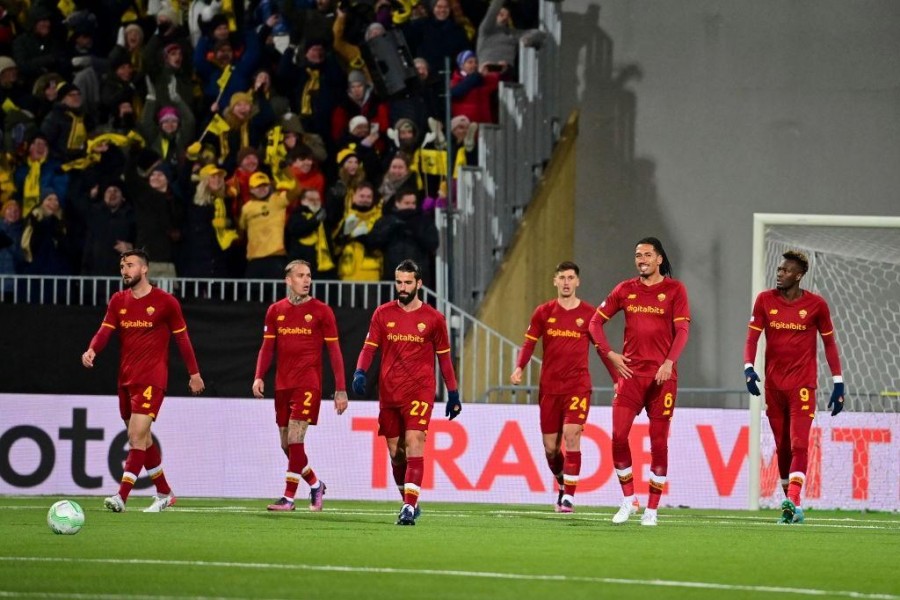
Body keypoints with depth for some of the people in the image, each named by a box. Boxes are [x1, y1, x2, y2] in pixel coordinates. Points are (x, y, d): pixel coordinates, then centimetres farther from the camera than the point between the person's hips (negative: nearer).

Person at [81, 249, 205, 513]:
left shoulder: (165, 302, -3)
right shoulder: (118, 301, 9)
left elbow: (182, 337, 4)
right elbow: (105, 330, -2)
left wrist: (194, 373, 8)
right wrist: (92, 350, -23)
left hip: (152, 379, -6)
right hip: (126, 379, 6)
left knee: (137, 436, -18)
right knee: (142, 438, 13)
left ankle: (121, 497, -25)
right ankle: (164, 493, 27)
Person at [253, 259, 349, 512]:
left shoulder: (321, 311, 0)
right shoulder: (275, 311, 10)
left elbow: (334, 351, 1)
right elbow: (267, 348, 12)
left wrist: (340, 389, -3)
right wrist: (259, 377, -5)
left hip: (308, 384, -5)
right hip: (283, 385, 5)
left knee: (295, 439, -14)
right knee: (287, 445, 8)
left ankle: (288, 497, -10)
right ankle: (315, 485, 28)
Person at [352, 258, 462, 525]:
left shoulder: (433, 319, 2)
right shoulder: (383, 314, 6)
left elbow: (444, 357, 9)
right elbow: (369, 347, 5)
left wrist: (453, 395, 11)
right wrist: (360, 372, -15)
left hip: (419, 391, -3)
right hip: (388, 391, 3)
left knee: (414, 444, -17)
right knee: (395, 451, 9)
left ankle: (409, 507, -24)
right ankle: (408, 500, 28)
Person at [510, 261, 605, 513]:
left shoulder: (589, 314, 3)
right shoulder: (543, 312, 6)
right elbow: (529, 343, 5)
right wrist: (519, 368, -13)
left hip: (578, 385, -2)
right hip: (549, 386, 2)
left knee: (571, 436, -18)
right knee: (550, 447, 4)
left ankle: (569, 496, -17)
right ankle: (562, 486, 30)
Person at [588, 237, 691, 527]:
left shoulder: (674, 289, 1)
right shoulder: (625, 290, 9)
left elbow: (682, 329, -6)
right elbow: (596, 321, 14)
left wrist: (669, 362, -19)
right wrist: (609, 354, 2)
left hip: (662, 375, -2)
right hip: (631, 372, 2)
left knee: (658, 442, 0)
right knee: (618, 435, -9)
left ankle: (652, 509, 7)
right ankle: (629, 500, 6)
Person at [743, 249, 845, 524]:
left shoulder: (816, 304, -2)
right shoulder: (765, 300, 3)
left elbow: (829, 343, 6)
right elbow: (752, 337, 1)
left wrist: (838, 383, 4)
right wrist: (748, 368, -17)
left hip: (803, 385, -3)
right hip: (773, 385, 3)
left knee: (799, 444, -16)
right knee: (782, 447, 9)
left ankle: (793, 502, -27)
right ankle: (790, 505, 18)